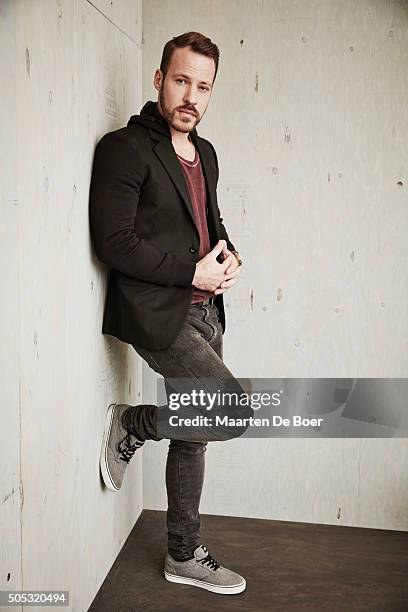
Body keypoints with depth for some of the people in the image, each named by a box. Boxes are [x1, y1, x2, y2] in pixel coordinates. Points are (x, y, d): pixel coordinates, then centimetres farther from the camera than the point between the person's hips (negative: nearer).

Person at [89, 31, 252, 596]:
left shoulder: (205, 153, 15)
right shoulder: (125, 147, -11)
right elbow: (114, 242, -18)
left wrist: (231, 257, 2)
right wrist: (194, 272, -16)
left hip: (203, 310, 8)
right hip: (158, 313, -8)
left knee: (193, 434, 14)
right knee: (236, 411, -14)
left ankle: (185, 556, 30)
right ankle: (132, 424, 9)